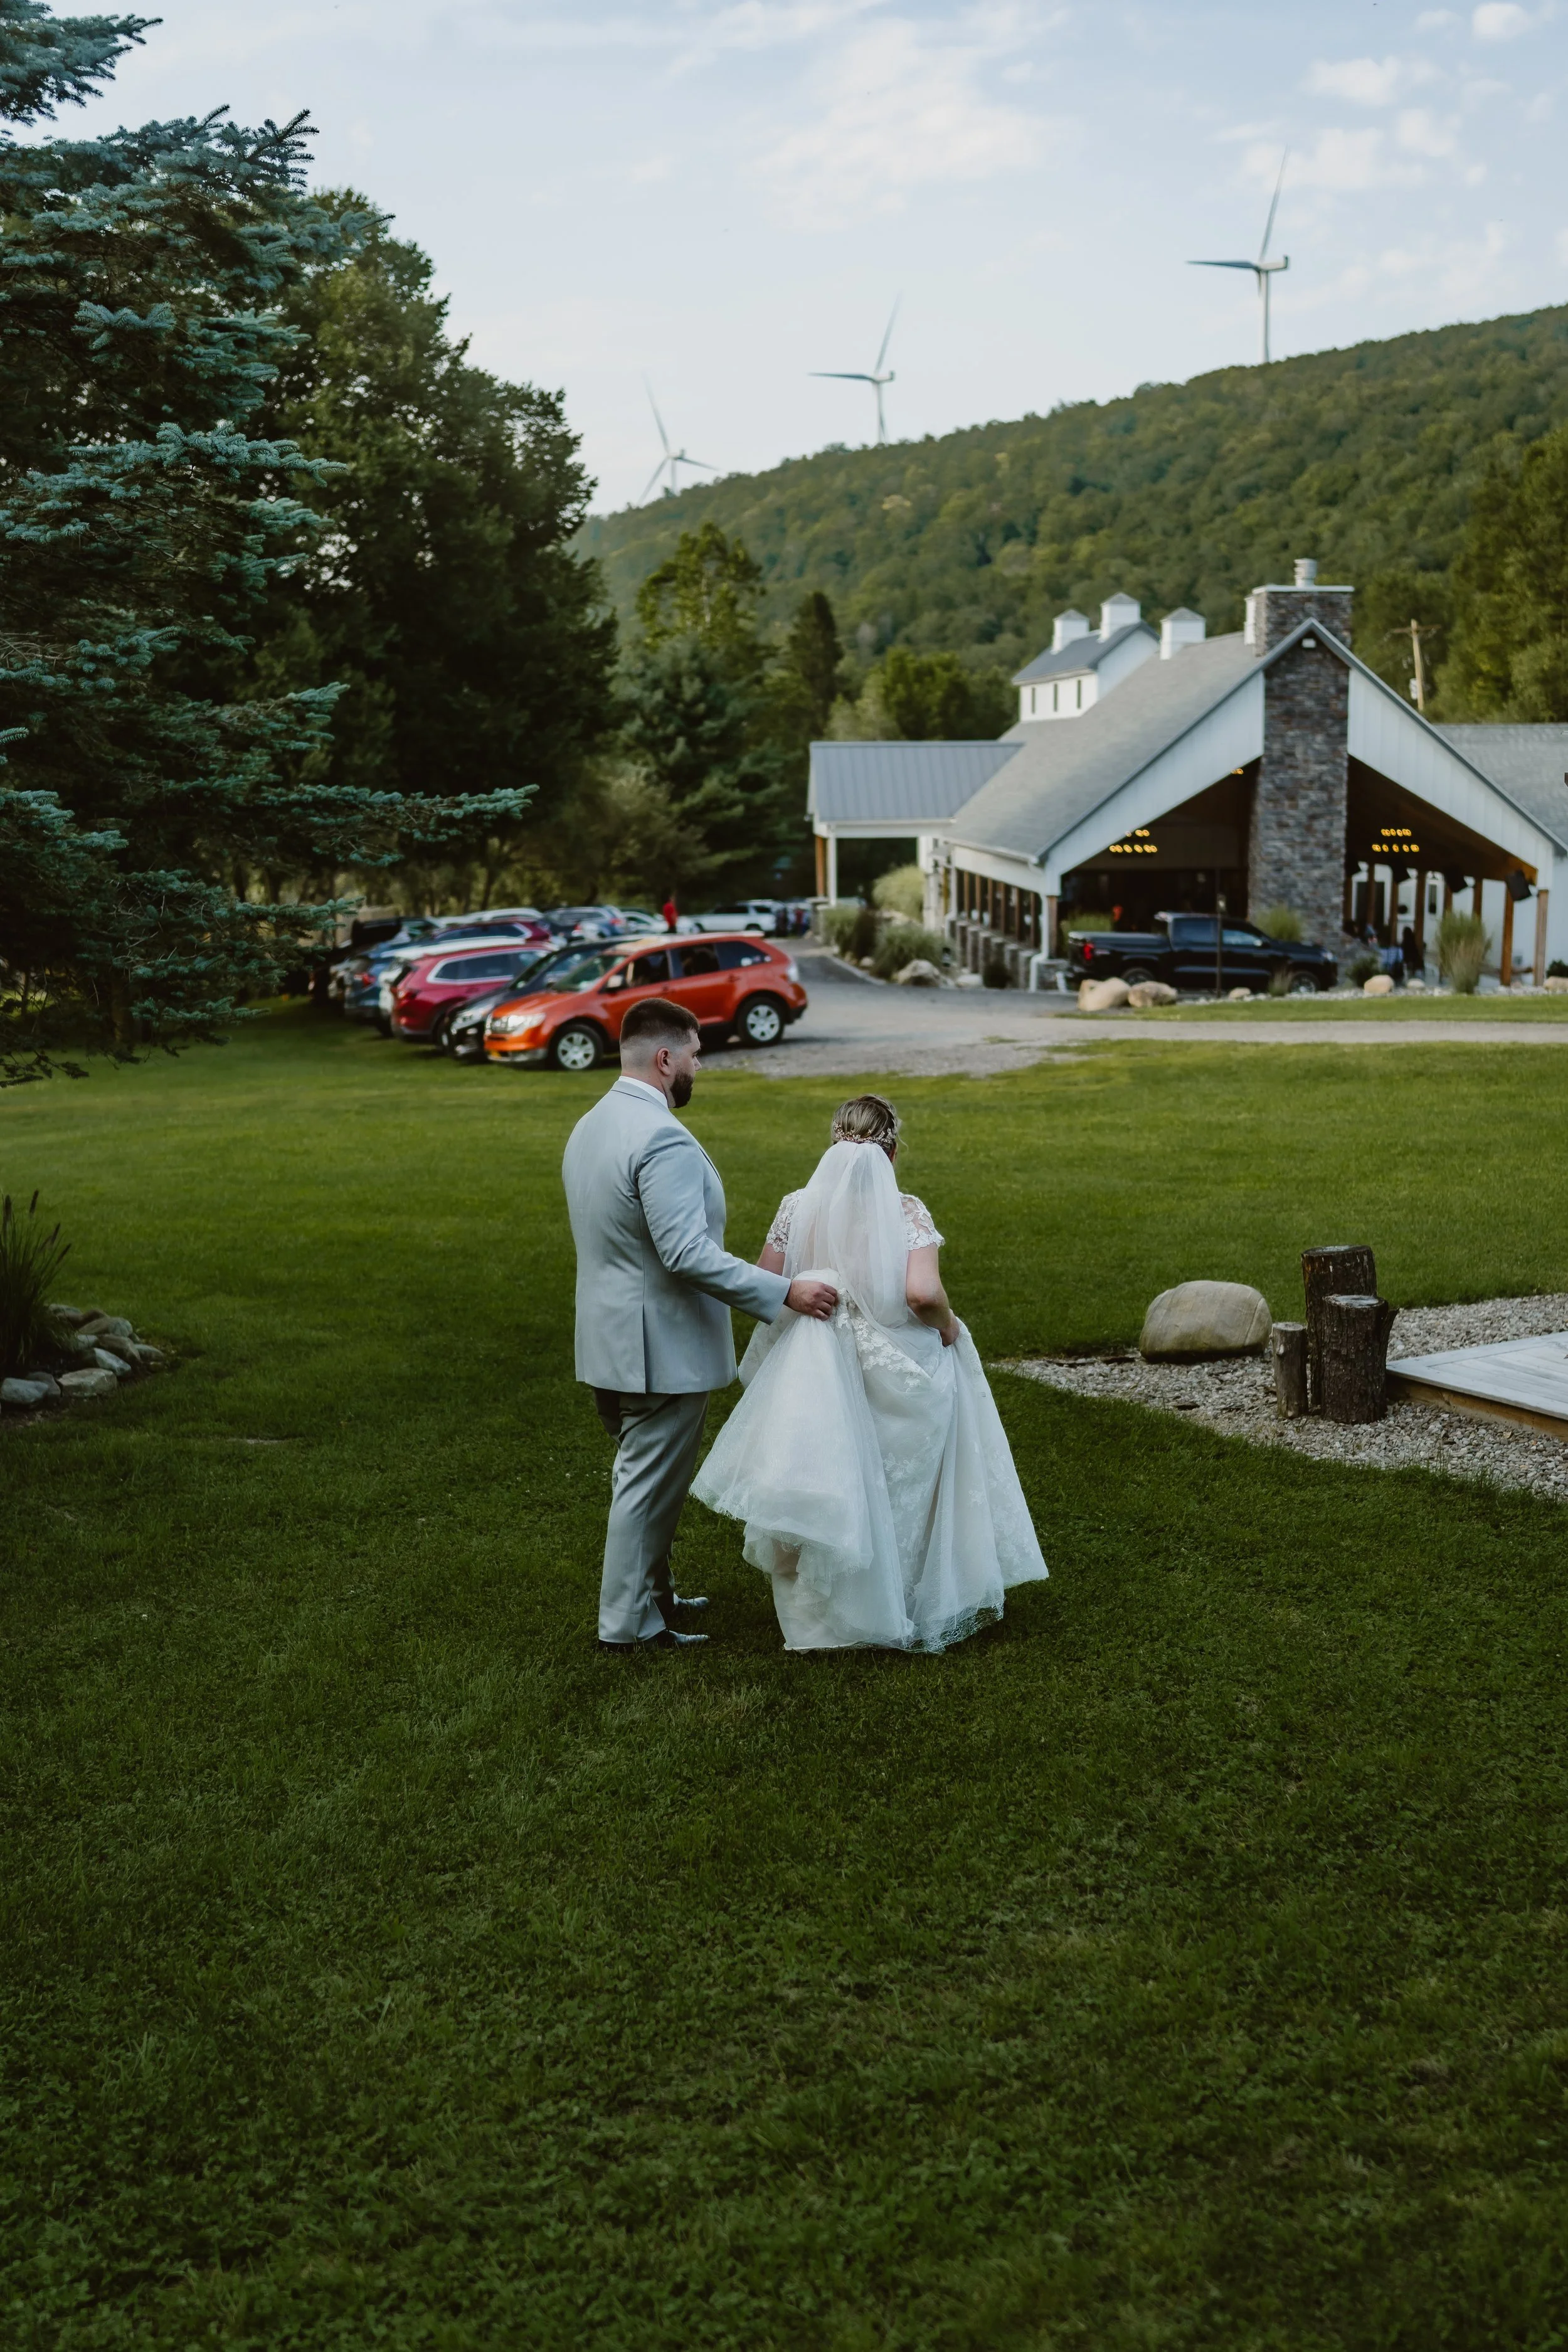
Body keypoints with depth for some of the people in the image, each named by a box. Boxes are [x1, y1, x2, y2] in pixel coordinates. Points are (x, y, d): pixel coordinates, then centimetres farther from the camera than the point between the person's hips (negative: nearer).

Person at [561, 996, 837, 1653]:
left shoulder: (589, 1127, 8)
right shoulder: (662, 1138, -24)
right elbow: (686, 1252, -30)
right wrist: (784, 1291, -26)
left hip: (610, 1343, 10)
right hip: (661, 1347, -10)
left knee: (640, 1474, 22)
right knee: (649, 1485, 2)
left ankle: (649, 1592, 35)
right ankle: (628, 1624, 11)